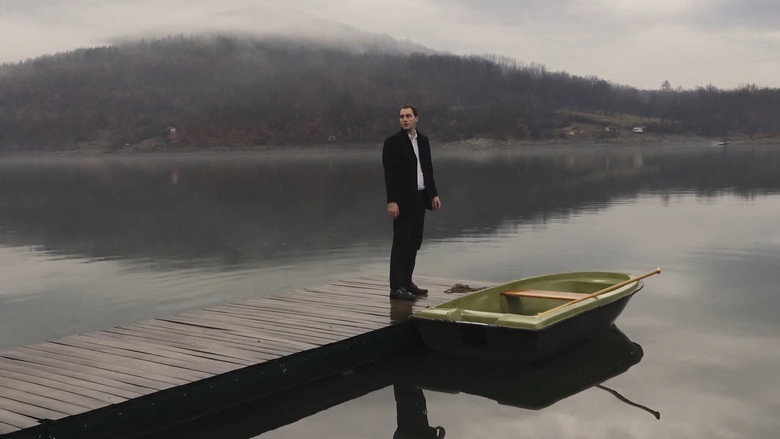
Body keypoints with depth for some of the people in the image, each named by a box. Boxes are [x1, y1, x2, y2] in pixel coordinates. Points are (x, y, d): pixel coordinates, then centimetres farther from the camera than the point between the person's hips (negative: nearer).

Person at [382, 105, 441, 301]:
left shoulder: (423, 140, 12)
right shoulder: (392, 142, -8)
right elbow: (389, 173, -13)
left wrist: (433, 194, 11)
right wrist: (391, 201, -19)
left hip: (420, 198, 7)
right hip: (403, 200, -7)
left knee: (414, 242, 11)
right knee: (401, 243, -5)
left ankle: (406, 282, 21)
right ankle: (396, 288, -2)